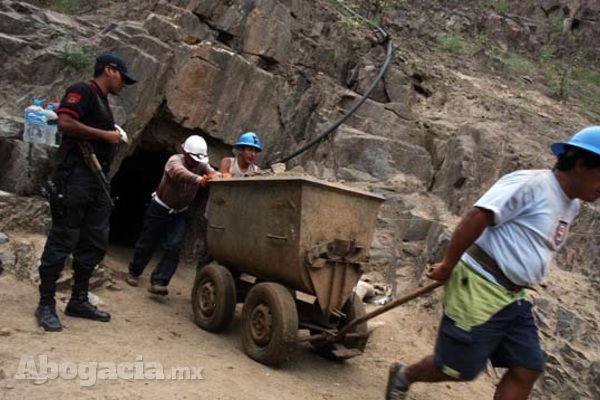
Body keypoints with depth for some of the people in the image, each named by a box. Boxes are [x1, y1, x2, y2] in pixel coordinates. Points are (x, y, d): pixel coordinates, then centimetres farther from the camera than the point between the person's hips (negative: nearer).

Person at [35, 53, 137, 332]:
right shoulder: (83, 91, -4)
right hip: (75, 176, -9)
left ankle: (79, 301, 18)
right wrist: (106, 135, -12)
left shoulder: (102, 102, 24)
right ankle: (46, 305, 3)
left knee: (95, 243, 9)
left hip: (97, 179, 9)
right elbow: (65, 123, -18)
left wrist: (113, 140, 11)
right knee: (62, 241, -5)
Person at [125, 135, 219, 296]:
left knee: (174, 248, -11)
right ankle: (134, 272, 33)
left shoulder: (202, 165, -9)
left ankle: (158, 282, -8)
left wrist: (214, 176, -52)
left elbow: (215, 174, -26)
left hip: (179, 213, 3)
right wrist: (199, 180, -65)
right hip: (159, 208, -3)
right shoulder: (175, 160, -24)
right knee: (147, 243, 10)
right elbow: (179, 173, -47)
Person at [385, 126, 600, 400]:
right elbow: (476, 218, -22)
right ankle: (403, 376, 30)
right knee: (459, 368, 3)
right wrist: (448, 266, -16)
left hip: (514, 297, 9)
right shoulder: (530, 184, -17)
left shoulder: (572, 205, 12)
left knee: (527, 369, 6)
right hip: (480, 291, -9)